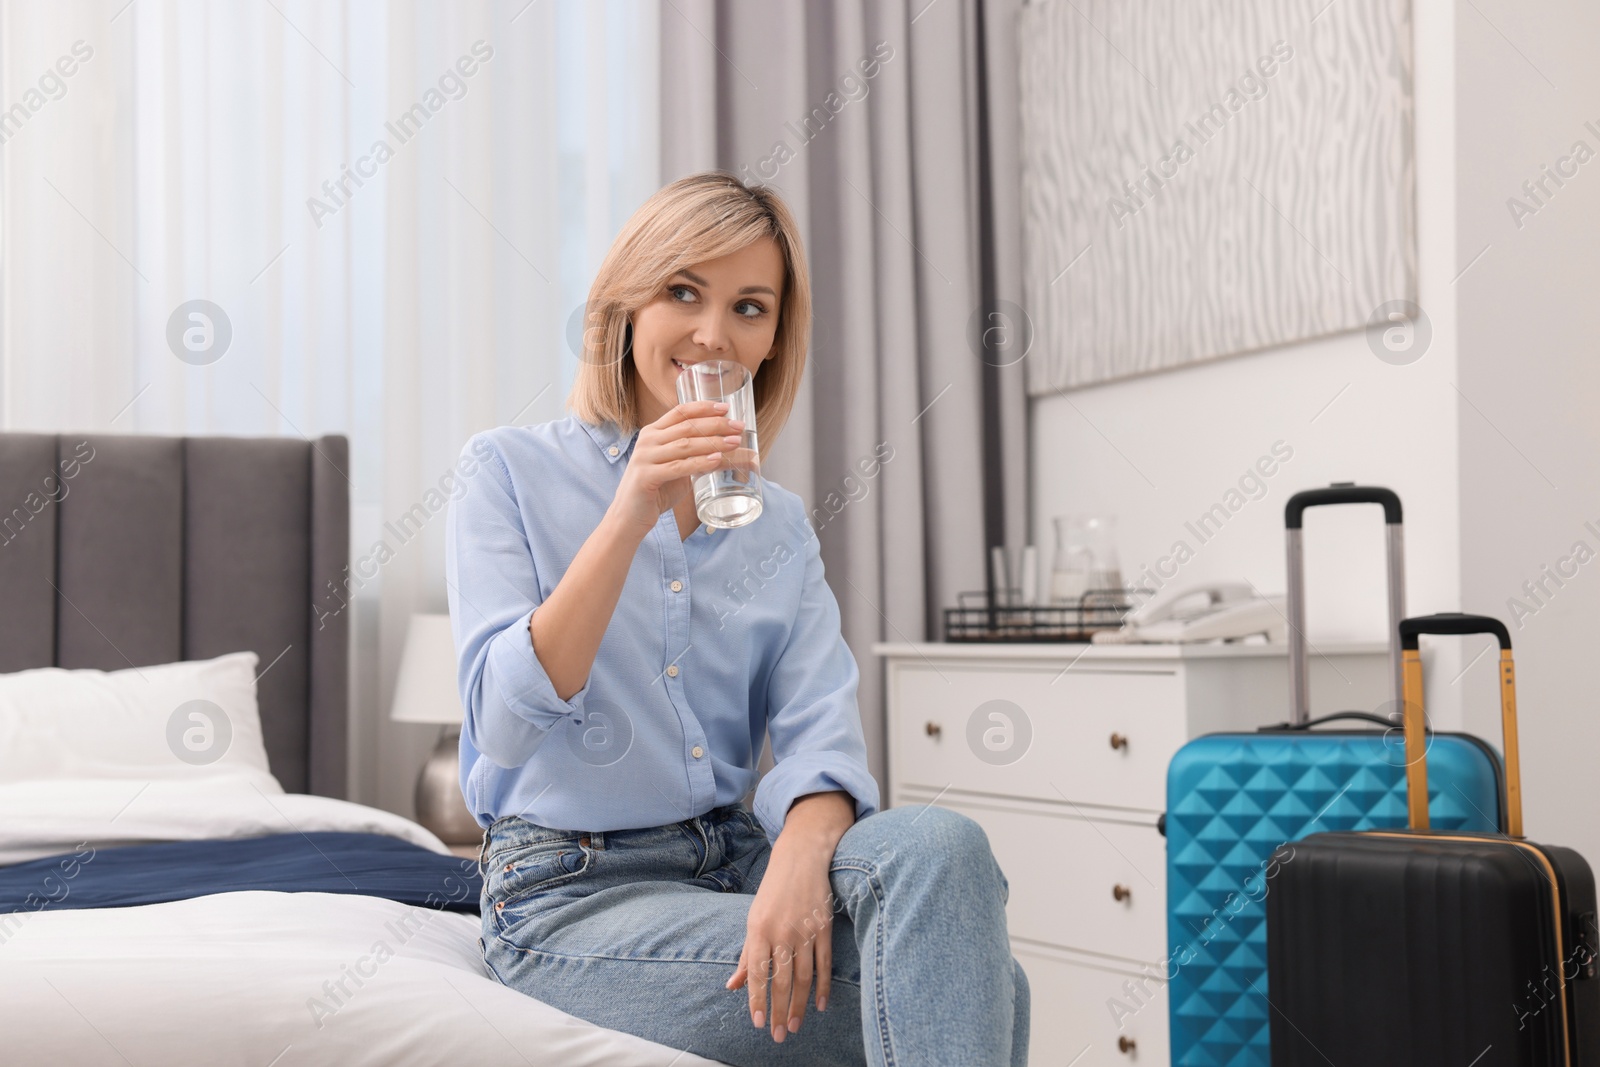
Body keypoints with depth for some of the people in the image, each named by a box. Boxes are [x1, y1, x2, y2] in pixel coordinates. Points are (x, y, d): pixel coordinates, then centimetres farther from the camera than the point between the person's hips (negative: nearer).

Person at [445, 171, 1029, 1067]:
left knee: (941, 843, -27)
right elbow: (506, 722, -13)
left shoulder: (780, 525, 11)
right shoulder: (510, 473, -1)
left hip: (737, 861, 5)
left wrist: (801, 856, -25)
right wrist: (631, 515, -22)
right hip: (573, 894, -5)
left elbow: (819, 725, -3)